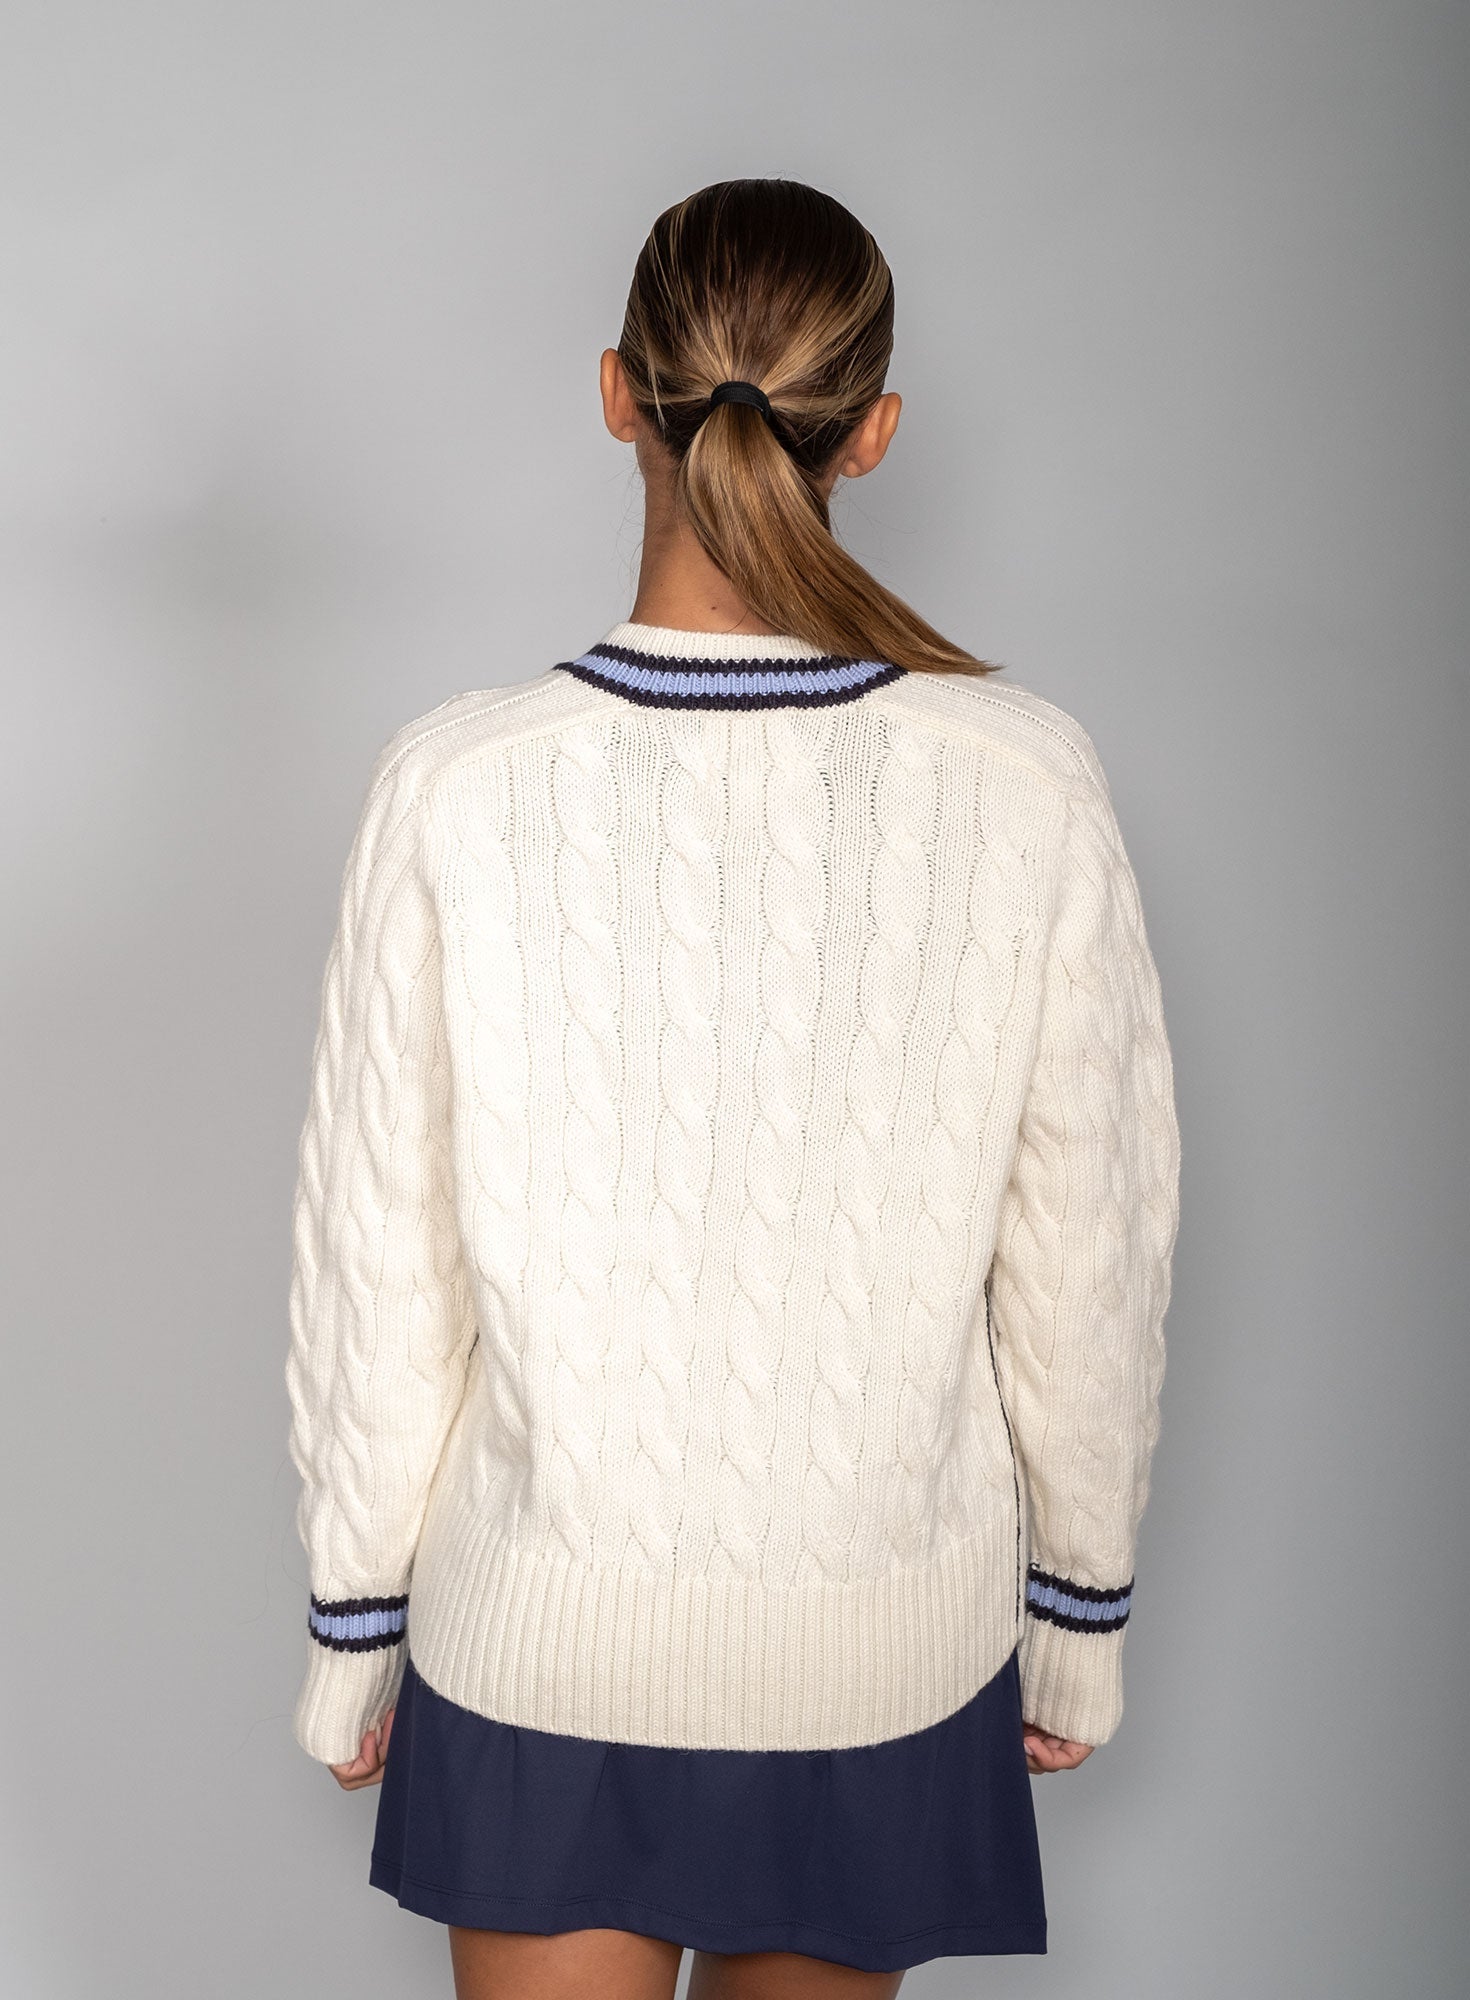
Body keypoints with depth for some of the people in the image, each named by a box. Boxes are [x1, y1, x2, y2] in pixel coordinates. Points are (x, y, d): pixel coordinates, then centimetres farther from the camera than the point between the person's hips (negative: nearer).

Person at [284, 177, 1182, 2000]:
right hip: (891, 1644, 1)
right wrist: (1082, 1611, 9)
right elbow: (1086, 1269, -6)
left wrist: (352, 1632, 6)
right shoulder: (1026, 785, -15)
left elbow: (379, 1271, -9)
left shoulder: (455, 786, -16)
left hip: (548, 1642, -1)